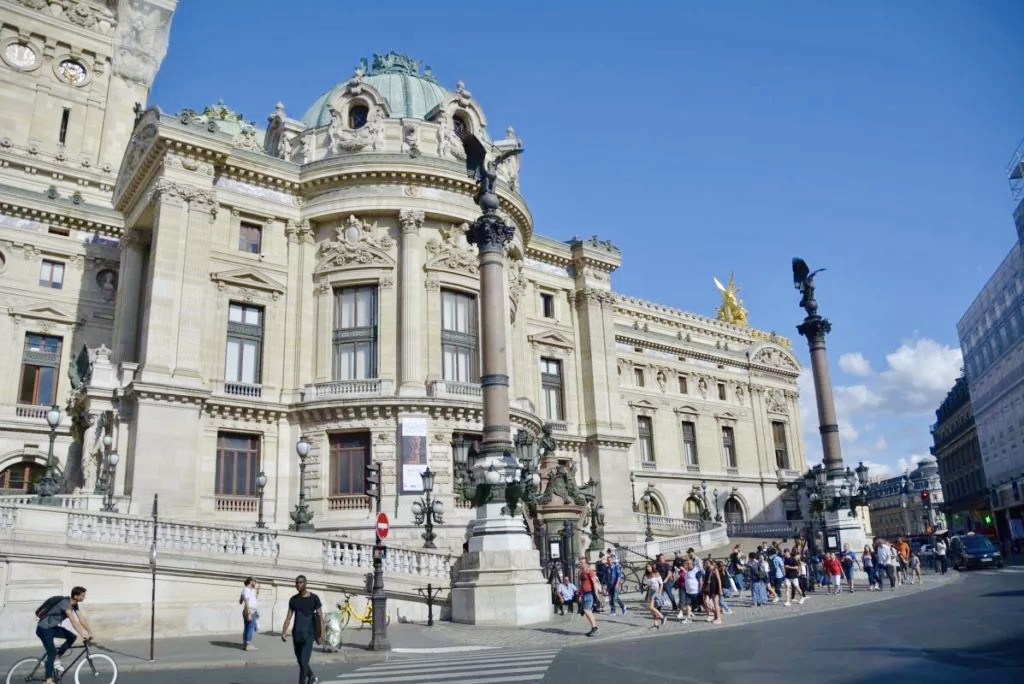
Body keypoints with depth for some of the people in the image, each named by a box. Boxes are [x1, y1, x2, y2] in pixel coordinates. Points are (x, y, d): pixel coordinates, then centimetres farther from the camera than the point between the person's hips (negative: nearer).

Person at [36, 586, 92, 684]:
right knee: (52, 653, -12)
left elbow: (81, 619, 2)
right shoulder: (65, 603, -26)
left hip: (53, 627, 9)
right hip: (44, 629, -9)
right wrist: (83, 635, -38)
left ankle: (56, 658, 6)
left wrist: (90, 632, -3)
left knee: (72, 637, -4)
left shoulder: (74, 604, 1)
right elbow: (74, 621, -34)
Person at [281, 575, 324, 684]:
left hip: (308, 634, -5)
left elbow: (320, 616, -5)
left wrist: (321, 634, -9)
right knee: (301, 662, 15)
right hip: (296, 634, 5)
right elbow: (288, 617, 6)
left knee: (303, 662, -13)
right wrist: (283, 632, -7)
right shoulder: (293, 599, 7)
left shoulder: (314, 598, -5)